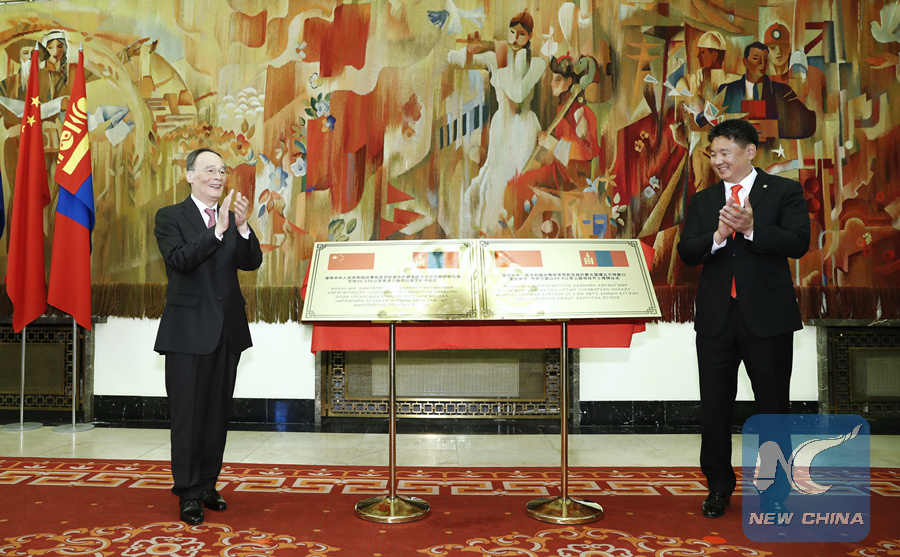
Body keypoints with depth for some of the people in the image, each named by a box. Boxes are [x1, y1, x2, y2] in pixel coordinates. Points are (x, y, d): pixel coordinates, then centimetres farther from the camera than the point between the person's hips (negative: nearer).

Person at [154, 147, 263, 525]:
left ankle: (208, 485, 24)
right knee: (188, 414, 2)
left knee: (218, 413, 11)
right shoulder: (170, 217, -2)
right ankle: (189, 494, 12)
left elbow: (252, 262, -2)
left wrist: (242, 227, -18)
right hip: (189, 331, -4)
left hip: (227, 330, 5)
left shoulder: (232, 219, 10)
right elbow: (179, 260, -18)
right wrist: (218, 230, -27)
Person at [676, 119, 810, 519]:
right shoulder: (702, 200, 11)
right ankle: (718, 486, 25)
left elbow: (798, 243, -12)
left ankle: (774, 489, 25)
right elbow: (686, 253, 0)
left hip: (768, 316, -3)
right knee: (714, 406, 9)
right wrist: (717, 236, -19)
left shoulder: (784, 192, 1)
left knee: (773, 405, 8)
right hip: (715, 317, 3)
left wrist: (751, 229, -25)